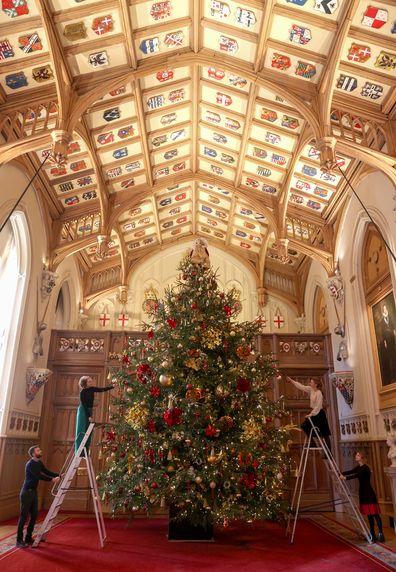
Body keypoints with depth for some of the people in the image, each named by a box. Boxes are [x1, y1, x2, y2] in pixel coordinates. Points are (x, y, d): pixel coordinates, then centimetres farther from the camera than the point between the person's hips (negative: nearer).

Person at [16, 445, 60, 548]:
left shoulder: (39, 463, 8)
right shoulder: (30, 464, -19)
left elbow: (47, 472, 11)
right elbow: (39, 476, -25)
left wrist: (59, 475, 0)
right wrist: (52, 479, -27)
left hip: (33, 492, 9)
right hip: (26, 492, -9)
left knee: (34, 515, 9)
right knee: (24, 516, -4)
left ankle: (28, 538, 19)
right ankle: (19, 540, 4)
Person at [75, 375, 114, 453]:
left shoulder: (92, 389, 1)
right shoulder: (83, 392, -17)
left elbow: (103, 389, 1)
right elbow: (84, 405, -18)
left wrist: (112, 386, -12)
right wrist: (89, 416, -21)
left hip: (89, 411, 7)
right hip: (83, 411, -7)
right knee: (82, 431, -9)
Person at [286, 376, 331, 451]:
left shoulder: (319, 393, -20)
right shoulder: (311, 390, 4)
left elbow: (318, 406, -23)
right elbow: (301, 386, 8)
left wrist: (312, 414, -26)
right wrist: (291, 380, 5)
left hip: (319, 413, -8)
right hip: (314, 412, 8)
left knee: (324, 434, -3)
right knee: (304, 426, -1)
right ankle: (312, 442, 8)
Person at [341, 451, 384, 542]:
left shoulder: (365, 467, -18)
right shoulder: (358, 467, 10)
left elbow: (357, 475, -30)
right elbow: (351, 472, 7)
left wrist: (346, 478, -38)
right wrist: (341, 473, -7)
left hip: (369, 493, -8)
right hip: (363, 492, 8)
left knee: (375, 513, -6)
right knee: (369, 514, 12)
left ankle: (380, 534, -4)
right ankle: (372, 534, 17)